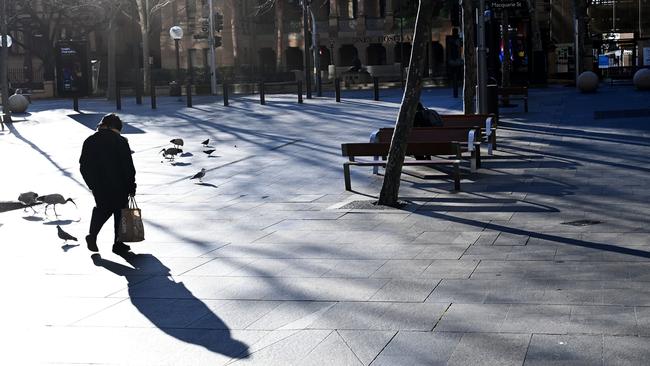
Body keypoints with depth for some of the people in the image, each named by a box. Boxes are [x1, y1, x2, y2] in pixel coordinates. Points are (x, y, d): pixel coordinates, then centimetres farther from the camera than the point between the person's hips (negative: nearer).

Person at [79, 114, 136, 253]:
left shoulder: (90, 141, 4)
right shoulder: (121, 141, -9)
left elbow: (83, 166, 7)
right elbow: (128, 167, -9)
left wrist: (92, 184, 16)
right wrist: (131, 187, -1)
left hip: (98, 186, 4)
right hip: (119, 186, -4)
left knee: (102, 209, 20)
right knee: (120, 211, 8)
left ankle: (92, 236, 4)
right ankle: (118, 244, 10)